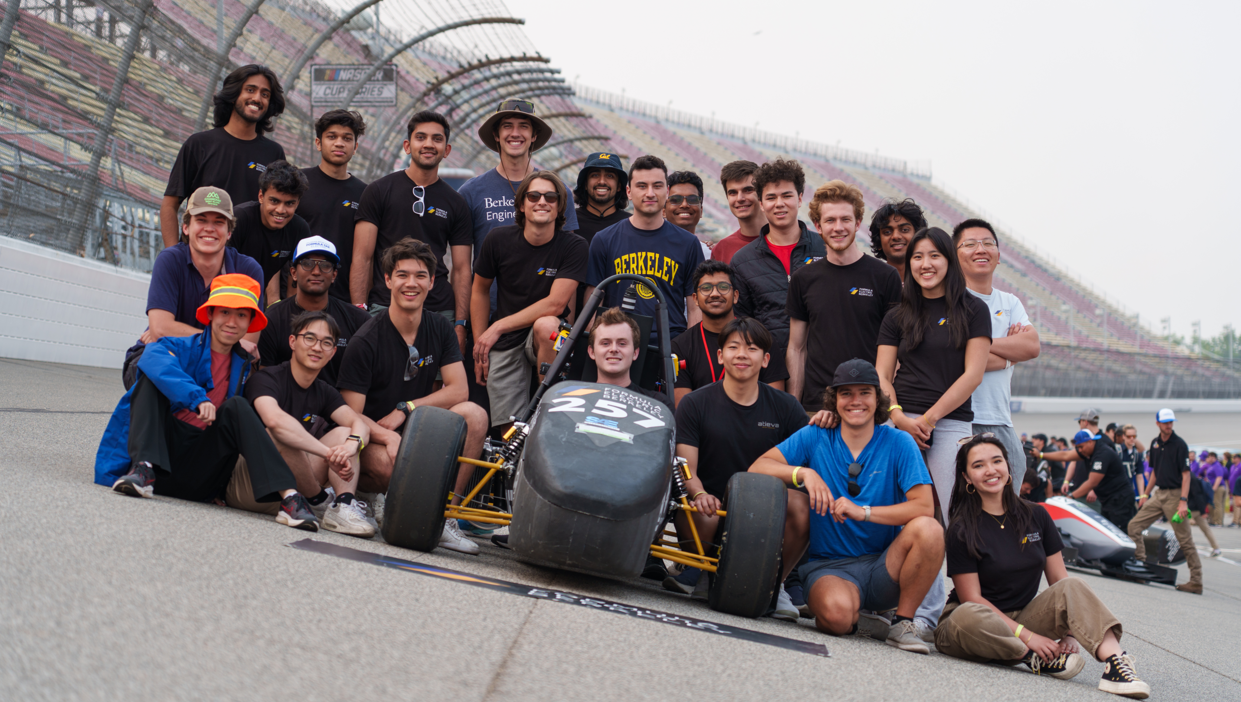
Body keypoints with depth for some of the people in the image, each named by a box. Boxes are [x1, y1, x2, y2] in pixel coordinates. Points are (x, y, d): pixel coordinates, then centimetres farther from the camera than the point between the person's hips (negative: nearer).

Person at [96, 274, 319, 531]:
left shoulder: (244, 366, 14)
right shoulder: (182, 347, 0)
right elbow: (154, 360, -27)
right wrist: (197, 398, -36)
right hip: (162, 452, -2)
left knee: (237, 407, -19)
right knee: (152, 380, -17)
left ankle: (287, 496, -36)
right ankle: (144, 470, -37)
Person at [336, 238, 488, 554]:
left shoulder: (439, 328, 4)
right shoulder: (366, 341, -12)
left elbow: (459, 390, -2)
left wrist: (405, 409, -13)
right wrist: (388, 436, -33)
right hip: (373, 437, -5)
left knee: (474, 414, -22)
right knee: (393, 465, -40)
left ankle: (445, 516, -19)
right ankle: (361, 486, -1)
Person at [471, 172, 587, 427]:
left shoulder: (573, 246, -10)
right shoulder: (499, 239, -3)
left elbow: (555, 304, -17)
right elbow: (480, 291, 11)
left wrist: (498, 327, -14)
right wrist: (480, 346, 6)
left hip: (548, 339, -1)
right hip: (504, 347, 1)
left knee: (546, 325, -37)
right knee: (511, 430, -14)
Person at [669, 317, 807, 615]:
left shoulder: (785, 407, 8)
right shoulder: (694, 404, 5)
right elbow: (687, 468, -3)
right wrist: (699, 494, -26)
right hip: (711, 509, -1)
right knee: (698, 515, -36)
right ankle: (697, 574, 1)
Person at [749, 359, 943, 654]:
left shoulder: (898, 443, 0)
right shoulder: (815, 437, 4)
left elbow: (925, 507, -12)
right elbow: (758, 468, -2)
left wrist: (864, 512, -22)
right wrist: (803, 472, -19)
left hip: (884, 566, 1)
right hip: (829, 566, -1)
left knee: (928, 529, -29)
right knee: (836, 614, -35)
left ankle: (903, 623, -10)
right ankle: (857, 619, 3)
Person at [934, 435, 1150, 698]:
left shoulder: (1036, 516, 5)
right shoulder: (962, 530, -9)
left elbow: (1059, 580, 3)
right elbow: (972, 598, -13)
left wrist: (1069, 631, -14)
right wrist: (1026, 636, -21)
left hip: (1024, 616, 4)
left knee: (1072, 588, -20)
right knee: (967, 616, -39)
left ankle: (1114, 663, -39)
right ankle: (1037, 660, -23)